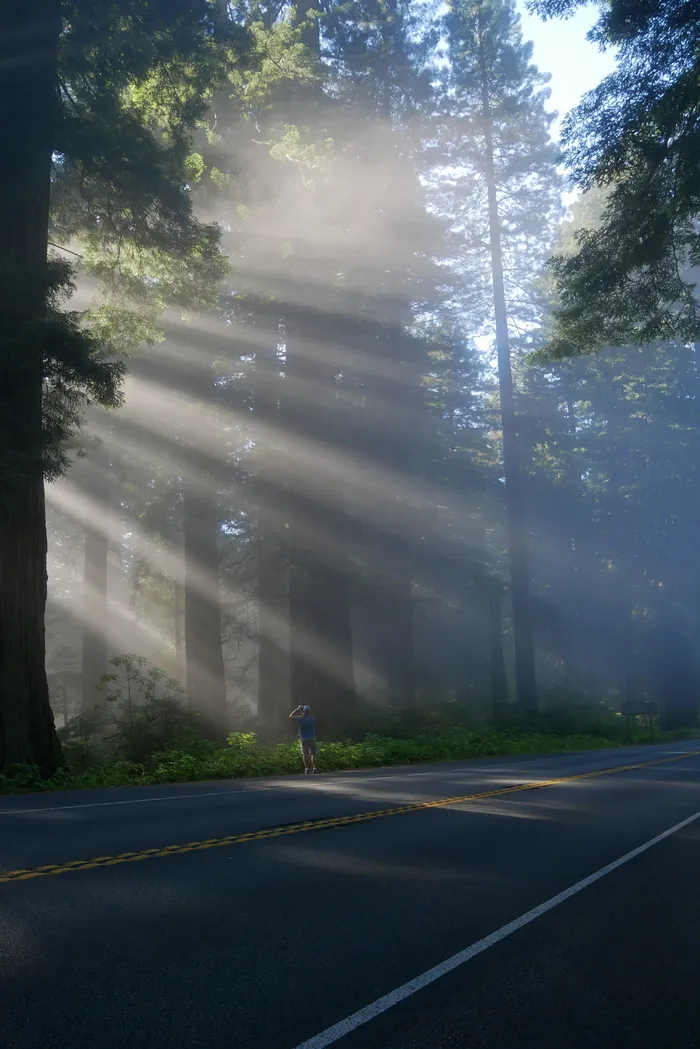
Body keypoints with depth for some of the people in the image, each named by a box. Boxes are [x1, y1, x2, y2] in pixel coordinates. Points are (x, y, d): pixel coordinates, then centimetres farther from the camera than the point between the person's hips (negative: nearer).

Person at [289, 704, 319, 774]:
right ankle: (314, 768, -2)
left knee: (305, 754, 2)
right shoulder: (312, 719, -4)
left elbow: (291, 716, 7)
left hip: (303, 739, 0)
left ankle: (307, 769, -4)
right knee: (314, 754, 5)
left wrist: (298, 709, 11)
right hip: (312, 738, 0)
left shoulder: (300, 719, -8)